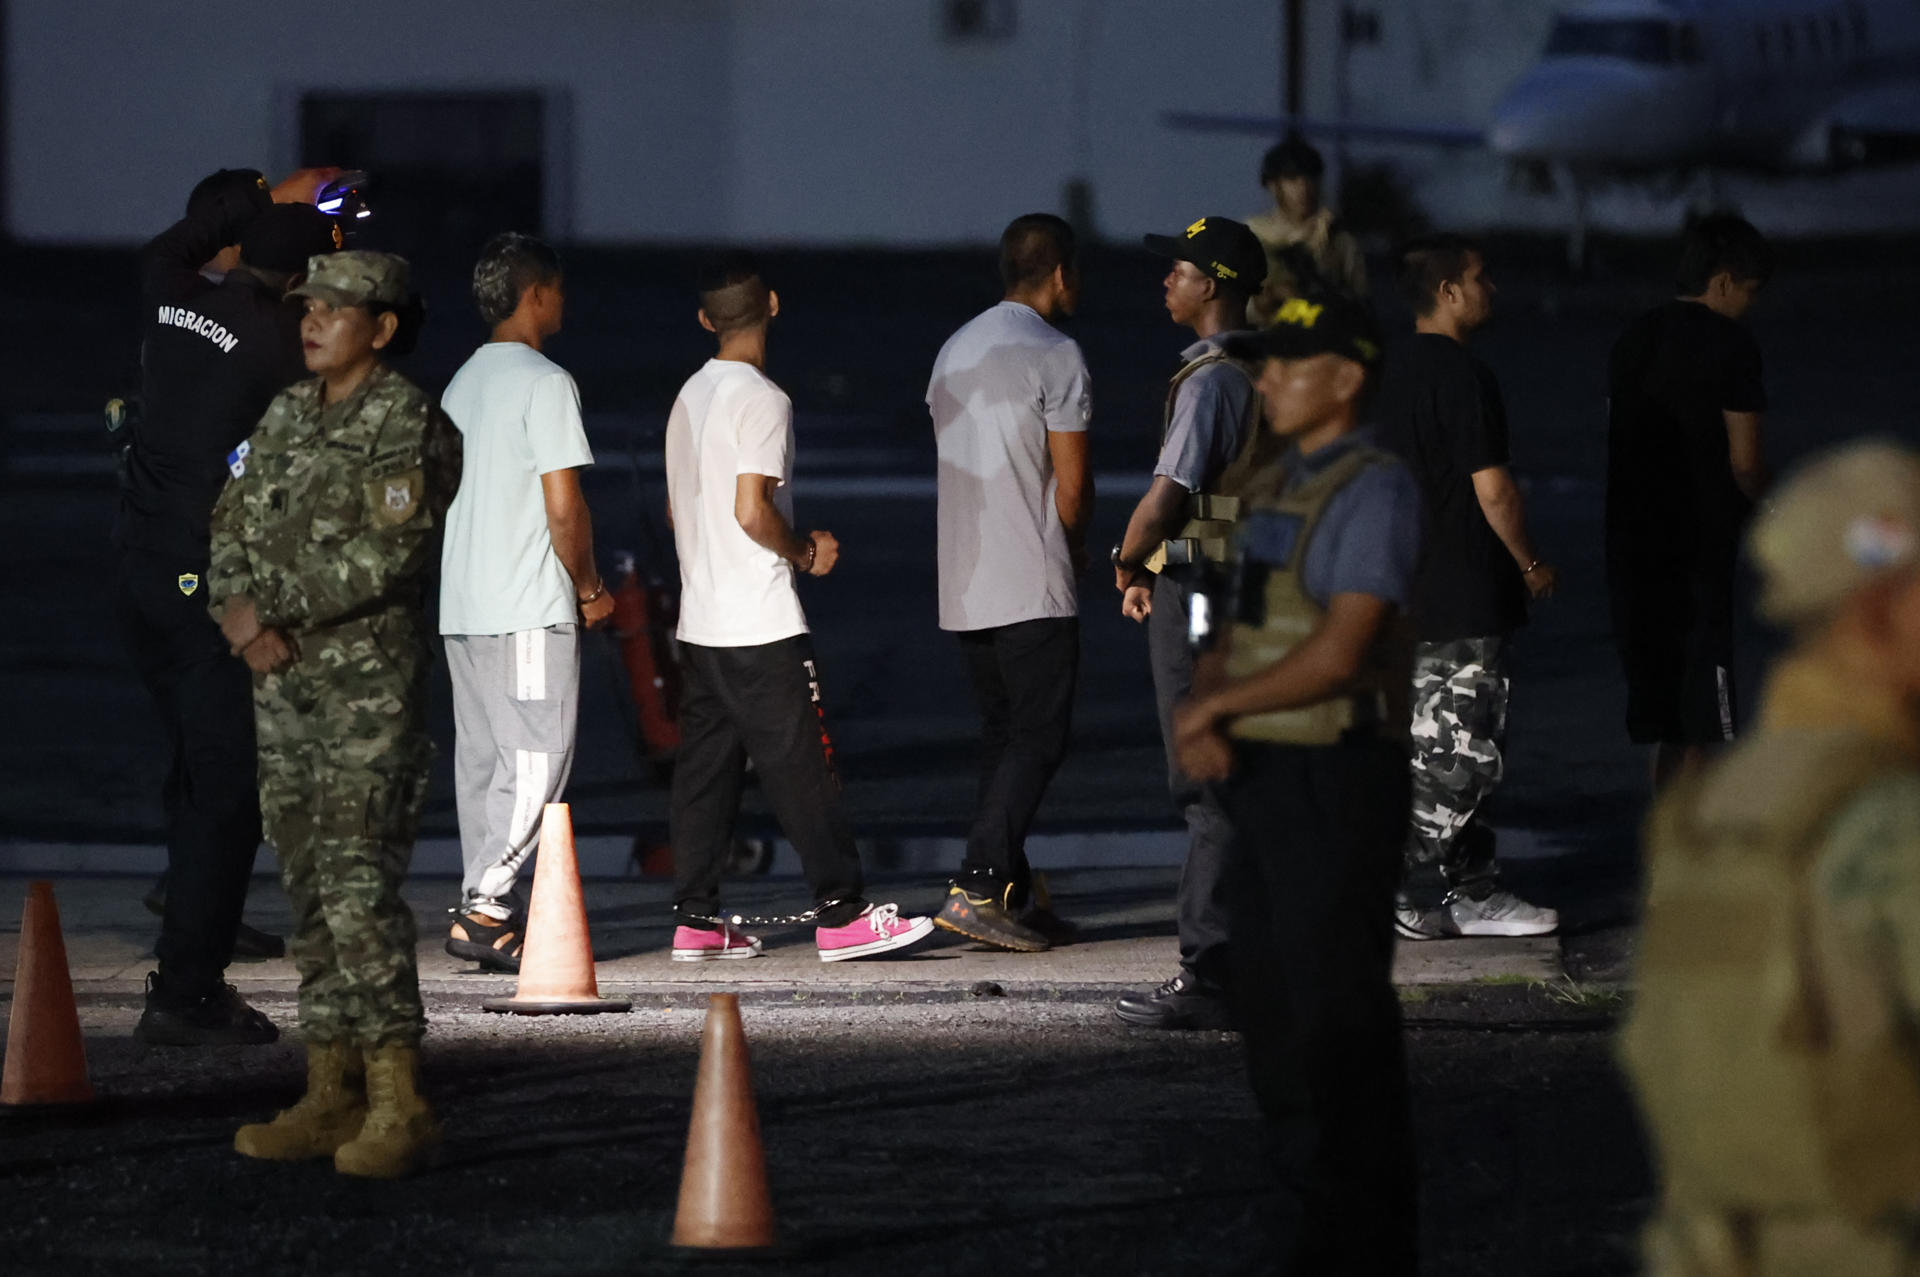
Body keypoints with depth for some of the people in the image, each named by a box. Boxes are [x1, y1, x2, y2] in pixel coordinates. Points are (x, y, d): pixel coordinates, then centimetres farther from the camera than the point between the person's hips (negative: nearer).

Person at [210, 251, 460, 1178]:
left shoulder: (410, 426, -10)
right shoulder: (287, 415, 14)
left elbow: (383, 557, -17)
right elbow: (234, 524, 12)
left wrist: (274, 612, -14)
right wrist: (240, 610, -7)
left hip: (371, 681, -8)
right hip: (284, 682, 8)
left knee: (358, 883, -15)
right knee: (308, 888, 8)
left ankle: (399, 1106, -16)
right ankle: (332, 1094, 13)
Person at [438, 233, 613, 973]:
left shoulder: (463, 383, 15)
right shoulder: (544, 383, -11)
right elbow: (564, 507, -15)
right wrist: (589, 587, 0)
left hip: (462, 604, 8)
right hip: (529, 606, -8)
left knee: (481, 759, 9)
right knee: (537, 758, -7)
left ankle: (484, 911, 9)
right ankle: (485, 908, -14)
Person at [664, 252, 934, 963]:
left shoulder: (690, 397, 12)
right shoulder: (761, 399, -13)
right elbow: (752, 509, -21)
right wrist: (806, 554, -5)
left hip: (700, 624, 8)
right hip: (762, 626, -8)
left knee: (706, 766, 8)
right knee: (801, 769, -5)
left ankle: (695, 918, 6)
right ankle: (841, 914, -4)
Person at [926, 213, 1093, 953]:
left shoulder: (955, 352, 14)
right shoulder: (1053, 355, -10)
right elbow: (1072, 483, -12)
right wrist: (1075, 548, 9)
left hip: (963, 586, 8)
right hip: (1033, 586, -8)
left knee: (1003, 736, 14)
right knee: (1038, 738, -6)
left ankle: (1008, 896, 12)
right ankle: (978, 887, -17)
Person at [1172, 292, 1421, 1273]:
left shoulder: (1373, 491, -12)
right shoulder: (1268, 490, 15)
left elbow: (1337, 654, -19)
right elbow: (1230, 633, 15)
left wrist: (1213, 708, -11)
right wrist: (1202, 724, -5)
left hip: (1336, 777, -9)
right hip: (1260, 777, 9)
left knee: (1339, 1017, -5)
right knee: (1272, 1013, 13)